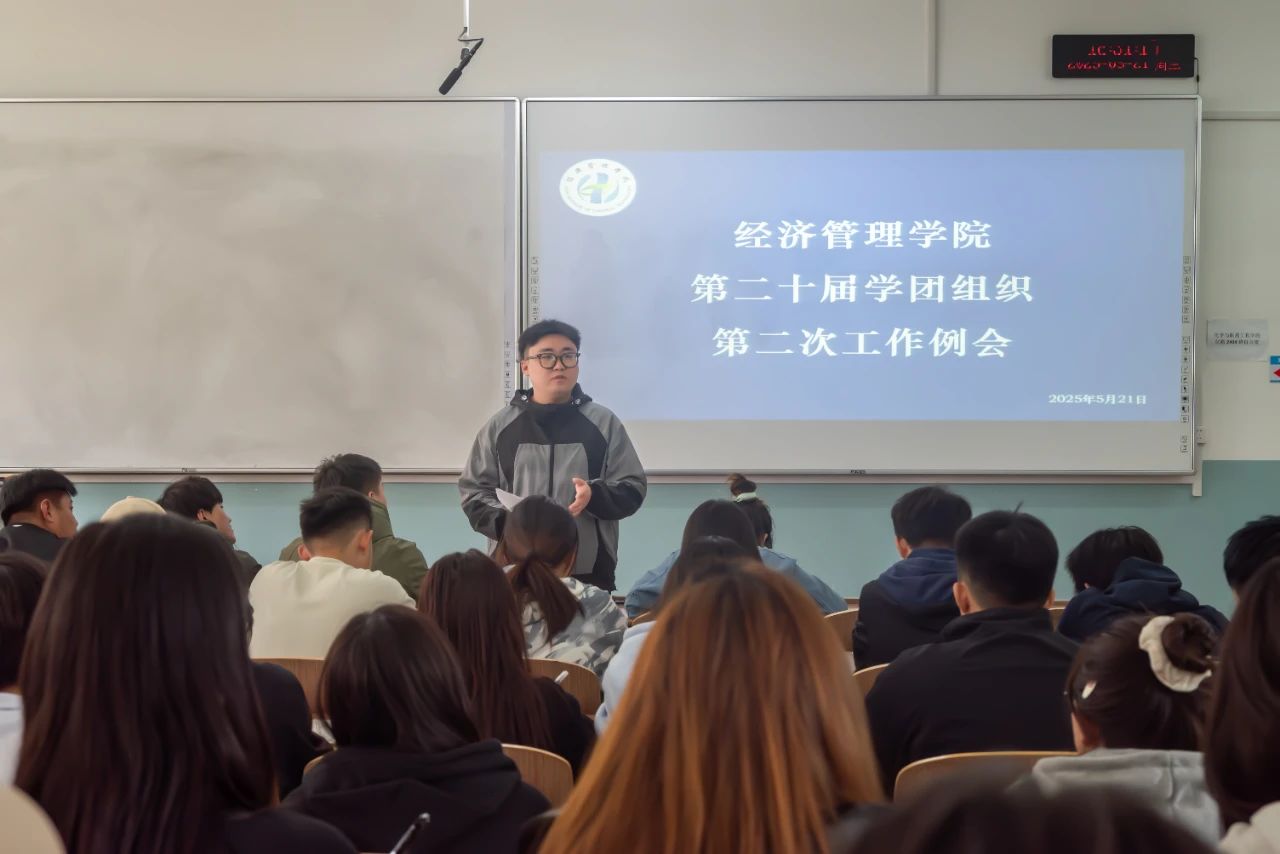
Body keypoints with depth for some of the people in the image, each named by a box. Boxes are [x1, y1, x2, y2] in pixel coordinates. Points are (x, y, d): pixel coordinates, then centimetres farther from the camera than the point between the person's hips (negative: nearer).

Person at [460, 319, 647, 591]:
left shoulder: (603, 422, 8)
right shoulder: (500, 427, 9)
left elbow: (632, 489, 7)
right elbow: (474, 491, 11)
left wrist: (595, 495, -15)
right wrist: (507, 522, -9)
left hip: (590, 573, 0)